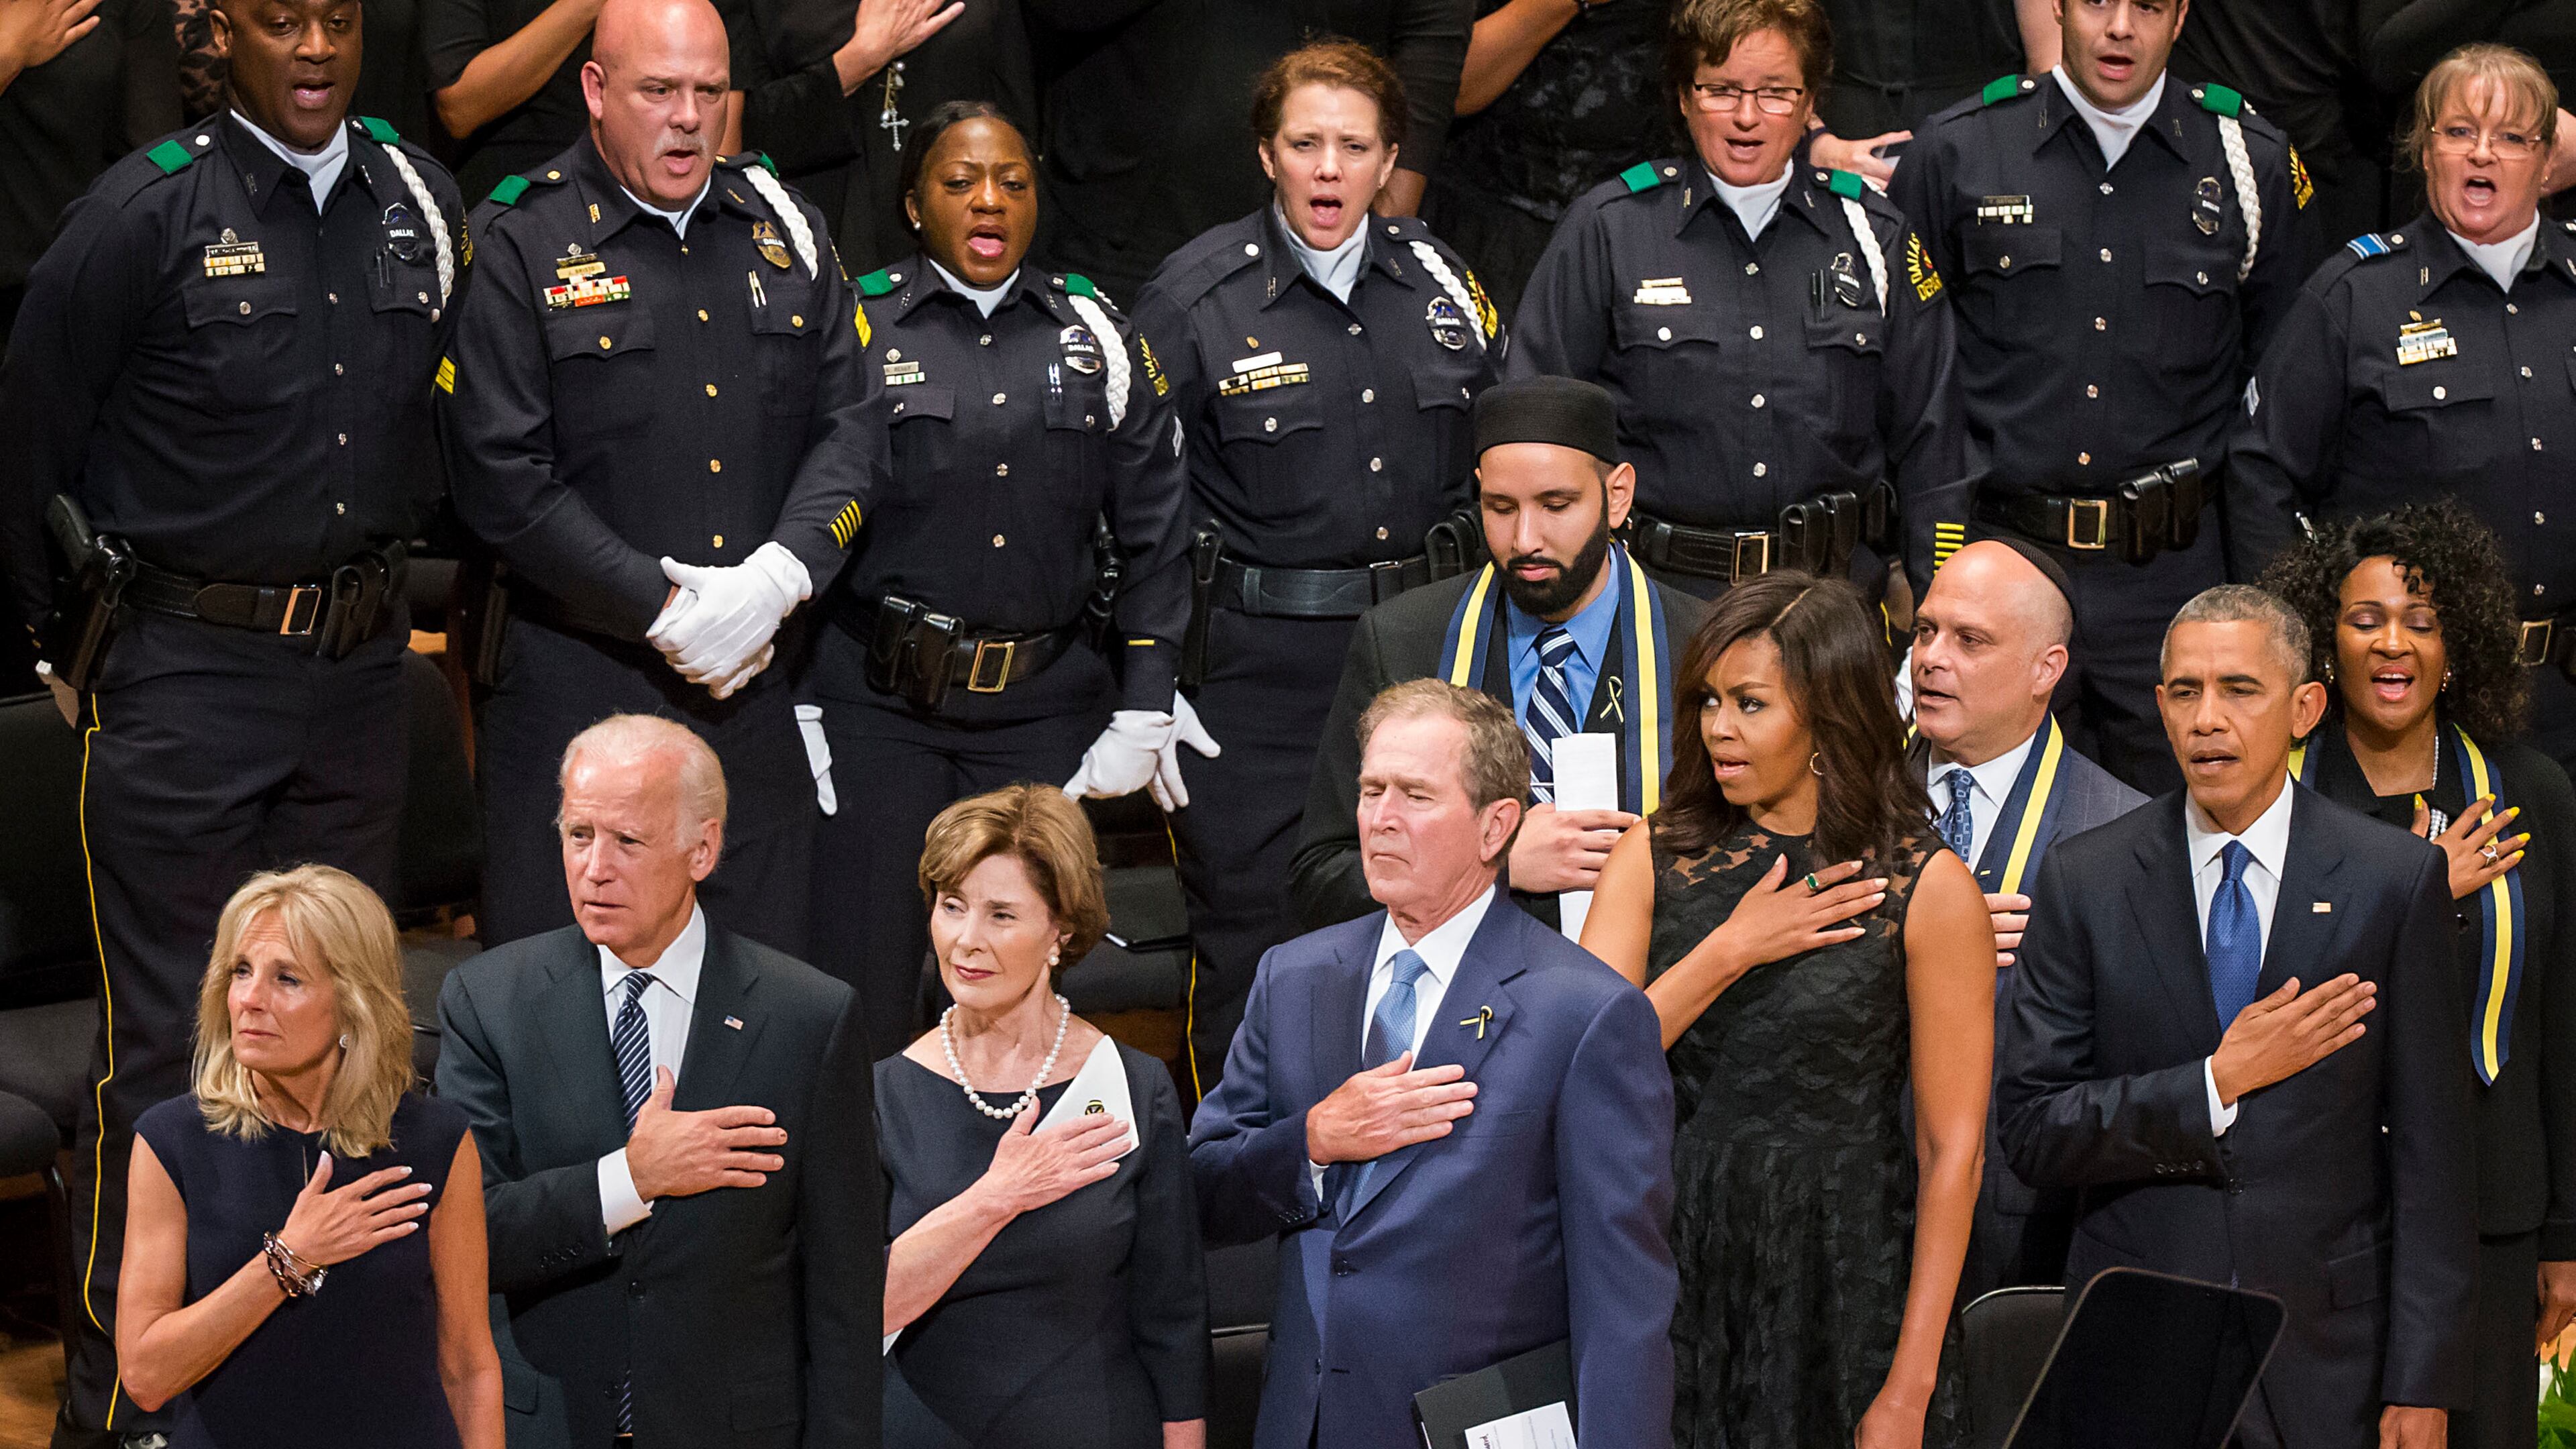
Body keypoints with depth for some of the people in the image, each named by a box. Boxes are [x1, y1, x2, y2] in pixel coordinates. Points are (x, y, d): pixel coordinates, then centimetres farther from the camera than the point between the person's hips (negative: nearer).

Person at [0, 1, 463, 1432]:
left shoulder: (422, 202, 4)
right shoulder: (143, 213, -11)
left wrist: (383, 586, 15)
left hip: (360, 670, 5)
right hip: (187, 680, -5)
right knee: (166, 1045, -2)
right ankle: (121, 1395, 7)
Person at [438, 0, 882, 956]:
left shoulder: (786, 233, 12)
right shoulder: (520, 247, -3)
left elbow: (852, 429, 7)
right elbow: (502, 481, -10)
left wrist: (779, 575, -11)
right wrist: (666, 611, -14)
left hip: (752, 688, 4)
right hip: (570, 696, -4)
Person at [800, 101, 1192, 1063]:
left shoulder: (1099, 340, 10)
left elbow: (1155, 537, 10)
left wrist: (1143, 712, 3)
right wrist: (790, 712, -4)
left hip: (1043, 706, 2)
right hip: (875, 702, -2)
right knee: (860, 996, -4)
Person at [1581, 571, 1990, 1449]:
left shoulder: (1928, 890, -6)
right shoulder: (1656, 858, 4)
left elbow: (1952, 1148, -7)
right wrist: (1730, 950, -13)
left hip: (1841, 1286, -3)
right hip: (1674, 1272, 3)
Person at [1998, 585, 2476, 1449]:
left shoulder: (2395, 880, -1)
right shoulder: (2083, 881, 0)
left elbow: (2429, 1148, -2)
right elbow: (2032, 1134, -4)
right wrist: (2217, 1083, -16)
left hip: (2325, 1359, 0)